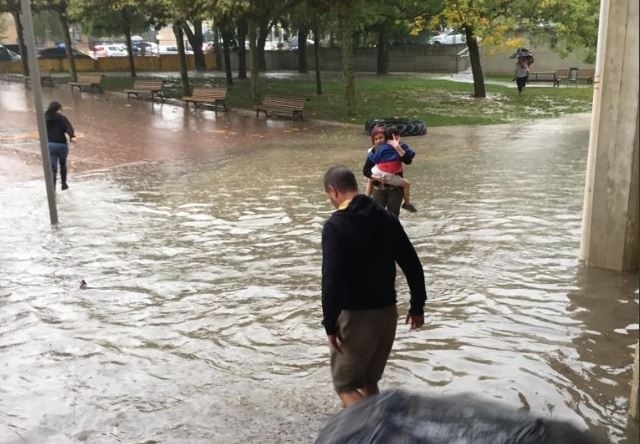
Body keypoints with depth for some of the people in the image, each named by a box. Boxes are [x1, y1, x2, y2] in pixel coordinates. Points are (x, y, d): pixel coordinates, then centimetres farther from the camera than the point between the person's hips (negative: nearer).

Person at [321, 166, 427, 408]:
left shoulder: (335, 225, -14)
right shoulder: (387, 218, 5)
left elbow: (331, 279, -21)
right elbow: (412, 265, 7)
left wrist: (330, 324, -15)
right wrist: (417, 306, 16)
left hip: (356, 315, -6)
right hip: (388, 311, 6)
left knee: (345, 384, 9)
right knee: (368, 381, 21)